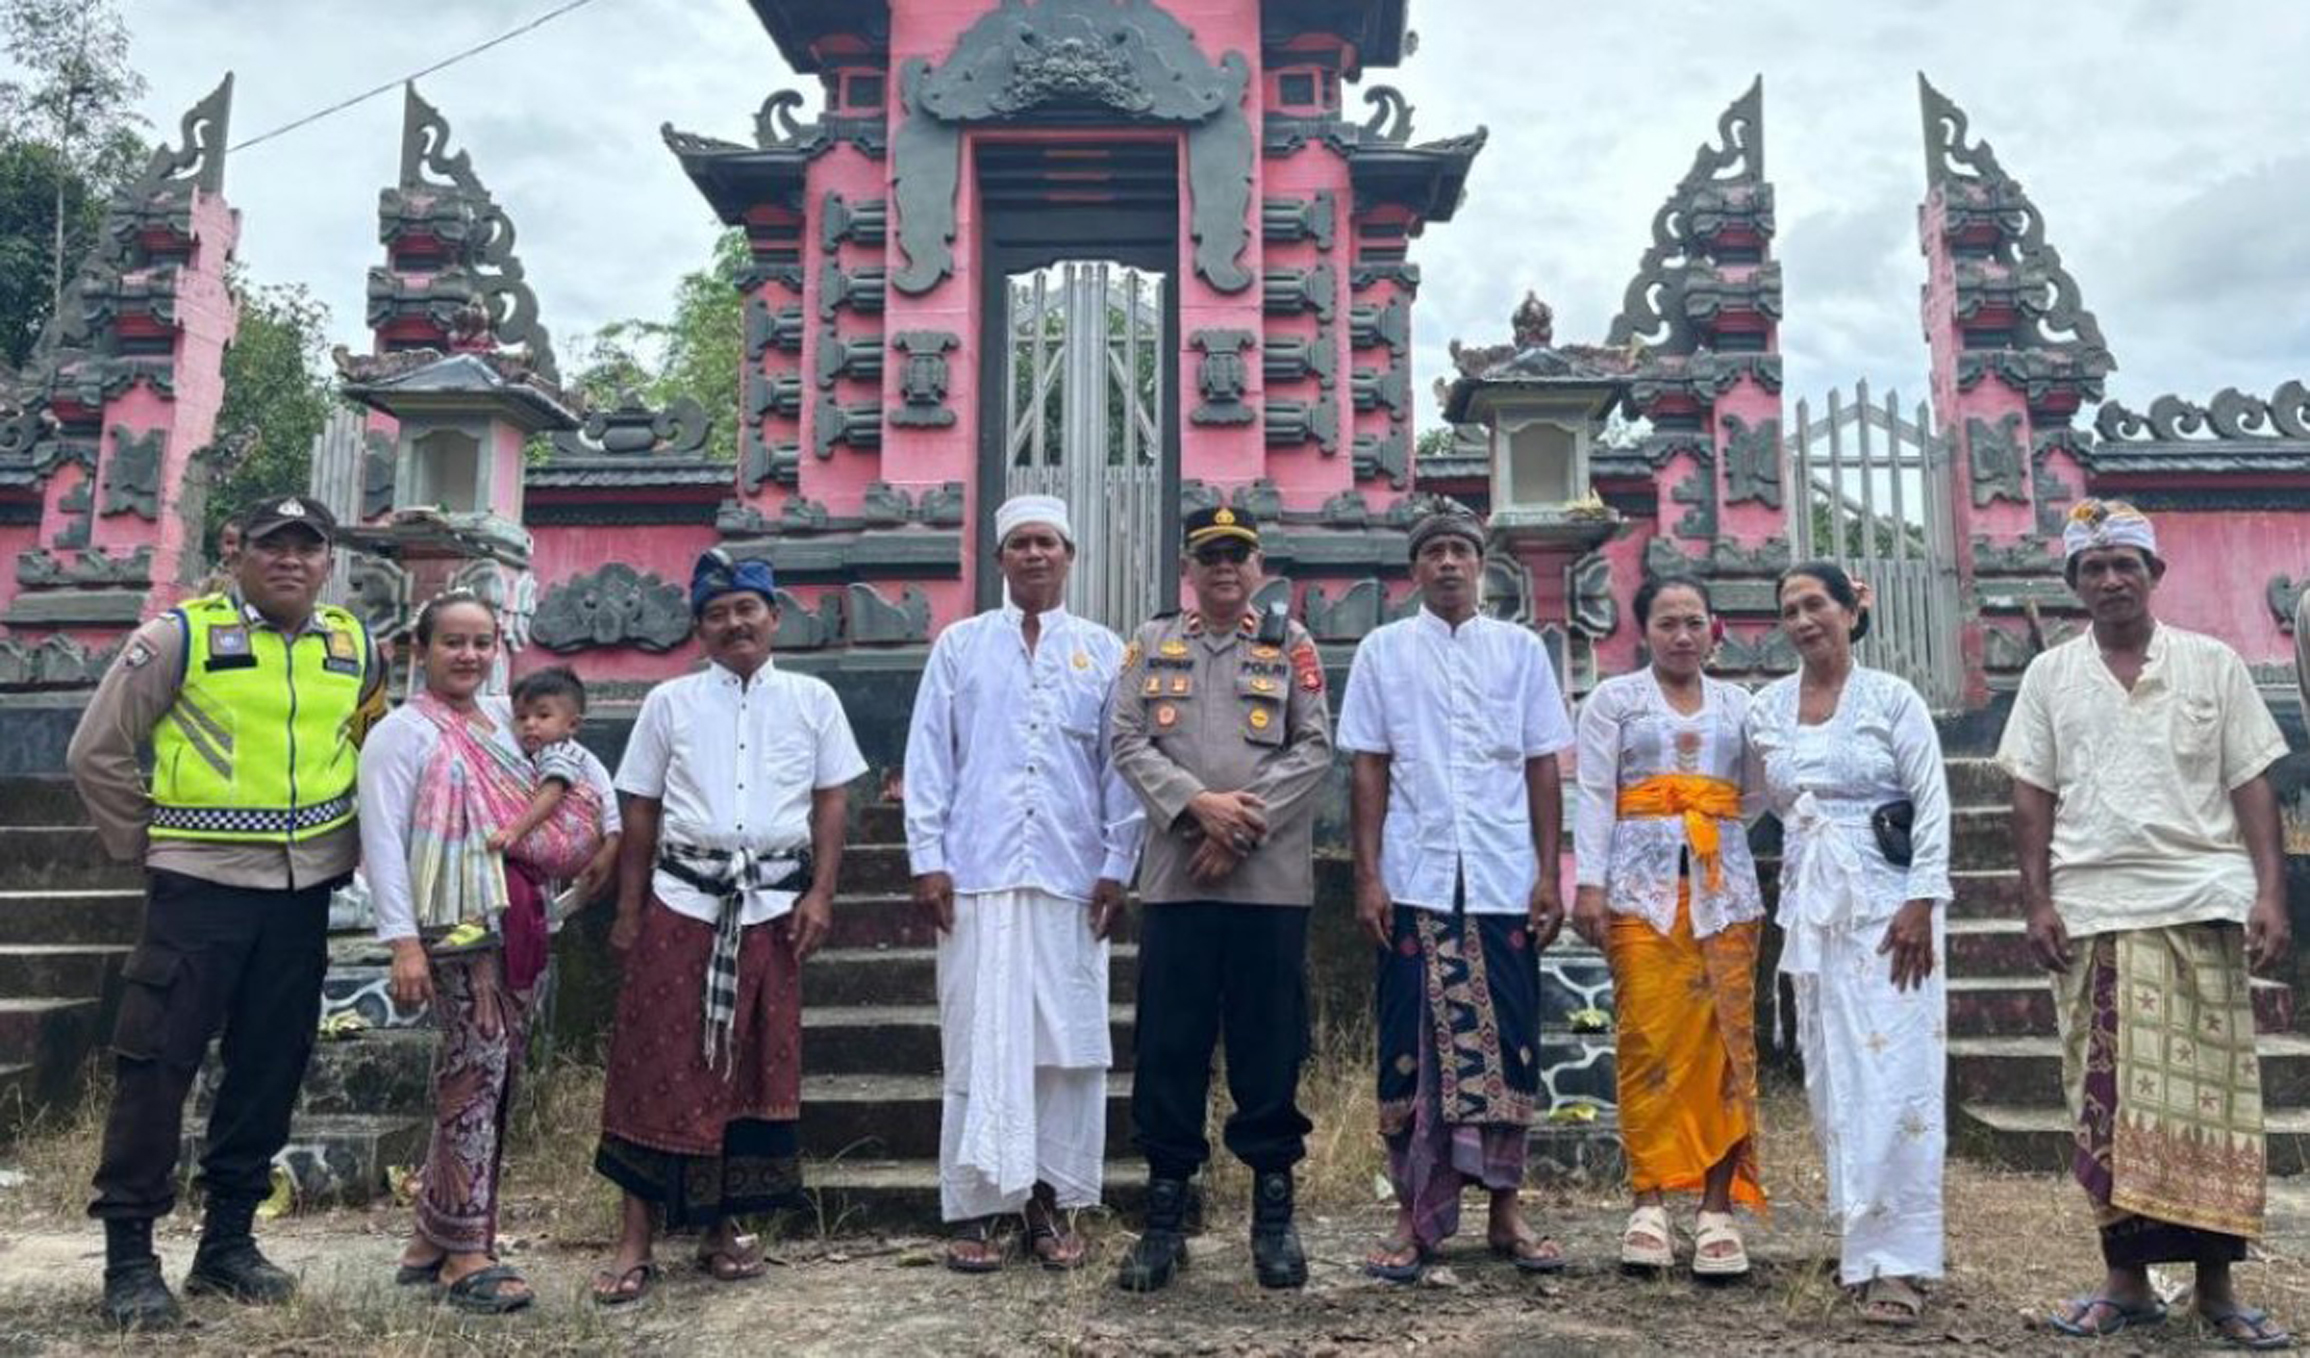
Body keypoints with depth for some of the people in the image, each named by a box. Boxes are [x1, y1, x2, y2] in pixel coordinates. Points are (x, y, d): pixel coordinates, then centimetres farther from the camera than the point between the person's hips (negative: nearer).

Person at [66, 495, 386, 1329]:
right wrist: (144, 846, -1)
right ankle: (128, 1255, 10)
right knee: (157, 1064, -2)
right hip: (200, 886, -4)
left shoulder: (356, 649, 6)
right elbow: (97, 752, -2)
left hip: (304, 892, 4)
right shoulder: (181, 636, -6)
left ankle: (228, 1240, 23)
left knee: (271, 1068, 10)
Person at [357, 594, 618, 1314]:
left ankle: (432, 1239, 22)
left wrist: (611, 829, 16)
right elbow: (382, 839, -12)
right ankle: (465, 1255, 2)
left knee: (494, 1075, 10)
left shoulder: (503, 717, 15)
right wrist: (402, 942, -20)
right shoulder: (402, 732, -4)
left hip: (517, 916, 7)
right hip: (457, 922, -7)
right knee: (476, 1071, -9)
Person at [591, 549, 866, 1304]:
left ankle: (723, 1226, 21)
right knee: (661, 1063, -1)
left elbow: (831, 801, 6)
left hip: (773, 905, 1)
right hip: (682, 902, 0)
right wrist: (628, 912, 6)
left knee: (755, 1067, 7)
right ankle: (638, 1239, 6)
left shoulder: (811, 700, 7)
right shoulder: (669, 703, 7)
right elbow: (640, 811, 9)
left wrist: (820, 895, -3)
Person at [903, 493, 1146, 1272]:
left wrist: (1117, 866, 1)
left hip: (1073, 878, 1)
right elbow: (929, 759, 6)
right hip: (977, 874, -1)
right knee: (979, 1039, 1)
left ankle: (1052, 1200, 13)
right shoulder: (960, 646, 9)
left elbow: (1121, 766, 7)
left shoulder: (1103, 652, 10)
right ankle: (975, 1207, 8)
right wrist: (927, 860, -2)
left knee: (1068, 1041, 2)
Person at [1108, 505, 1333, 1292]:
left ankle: (1274, 1211, 17)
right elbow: (1129, 744, 3)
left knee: (1269, 1044, 5)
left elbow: (1316, 748, 0)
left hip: (1272, 879, -1)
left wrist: (1247, 821, -11)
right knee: (1168, 1046, 4)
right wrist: (1198, 805, -12)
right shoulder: (1151, 644, 12)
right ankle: (1165, 1213, 15)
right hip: (1176, 876, 1)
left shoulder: (1289, 643, 8)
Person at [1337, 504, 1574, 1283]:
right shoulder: (1383, 651, 6)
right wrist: (1368, 876, -3)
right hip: (1415, 881, -1)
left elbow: (1544, 767, 7)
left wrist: (1549, 873, 1)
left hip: (1504, 881, 1)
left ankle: (1504, 1211, 18)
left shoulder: (1521, 648, 9)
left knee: (1505, 1043, 5)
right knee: (1413, 1045, 3)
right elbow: (1369, 769, 4)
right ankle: (1416, 1216, 12)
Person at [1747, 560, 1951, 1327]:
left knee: (1891, 1074, -8)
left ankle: (1897, 1259, -5)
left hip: (1886, 902, -5)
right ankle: (1862, 1237, 18)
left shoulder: (1891, 698, -4)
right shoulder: (1766, 710, 8)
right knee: (1830, 1076, 7)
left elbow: (1933, 805, -7)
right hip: (1809, 905, 5)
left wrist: (1922, 905, -14)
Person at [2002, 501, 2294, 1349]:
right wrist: (2037, 901, -2)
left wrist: (2270, 892, -6)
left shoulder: (2213, 664, 6)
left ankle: (2216, 1287, 11)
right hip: (2093, 913, 1)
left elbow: (2252, 785, 3)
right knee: (2107, 1100, 3)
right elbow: (2032, 796, 6)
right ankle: (2127, 1280, 12)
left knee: (2207, 1095, 1)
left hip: (2203, 906, -1)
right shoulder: (2050, 675, 8)